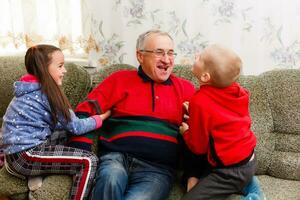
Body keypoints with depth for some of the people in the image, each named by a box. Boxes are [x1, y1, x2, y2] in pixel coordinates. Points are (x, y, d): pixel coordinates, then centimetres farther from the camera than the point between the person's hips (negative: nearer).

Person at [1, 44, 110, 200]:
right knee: (89, 162, -15)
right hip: (24, 155, -9)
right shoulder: (46, 92, -13)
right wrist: (101, 118, 3)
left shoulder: (33, 90, 12)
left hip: (18, 151, 9)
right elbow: (75, 127, -8)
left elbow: (61, 124, 13)